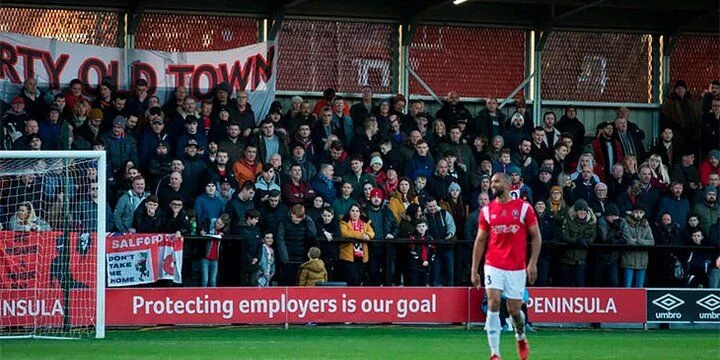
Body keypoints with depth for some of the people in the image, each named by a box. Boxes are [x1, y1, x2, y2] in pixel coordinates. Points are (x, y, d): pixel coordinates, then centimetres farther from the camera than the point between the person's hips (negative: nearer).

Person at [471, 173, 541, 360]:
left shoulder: (524, 208, -2)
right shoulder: (486, 210, 5)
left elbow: (536, 236, 1)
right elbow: (480, 240, 9)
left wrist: (533, 263, -9)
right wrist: (474, 270, 6)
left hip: (516, 268, -1)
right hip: (493, 266, 1)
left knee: (514, 309, 4)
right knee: (493, 303, -14)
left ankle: (521, 337, 37)